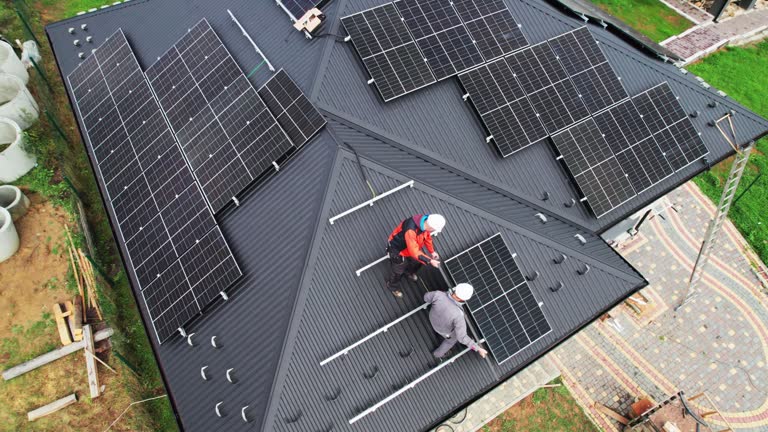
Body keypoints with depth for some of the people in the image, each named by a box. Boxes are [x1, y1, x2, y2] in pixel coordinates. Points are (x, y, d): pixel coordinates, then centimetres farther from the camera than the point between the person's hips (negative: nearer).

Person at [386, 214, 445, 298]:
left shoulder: (425, 222, -21)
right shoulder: (410, 230, -46)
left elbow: (427, 236, 1)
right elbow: (414, 251, -41)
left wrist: (432, 251, 6)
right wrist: (429, 261, -36)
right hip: (398, 249, -7)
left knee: (418, 261, 27)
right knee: (398, 270, 15)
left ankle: (408, 272, 60)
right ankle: (393, 285, 47)